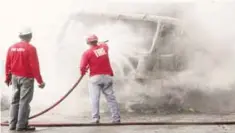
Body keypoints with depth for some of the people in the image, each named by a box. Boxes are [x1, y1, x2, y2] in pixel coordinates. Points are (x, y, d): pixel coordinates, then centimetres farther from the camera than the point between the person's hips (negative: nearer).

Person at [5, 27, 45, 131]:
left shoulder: (12, 48, 5)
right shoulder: (30, 48, -13)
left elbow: (7, 64, 8)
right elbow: (34, 66, -15)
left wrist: (8, 78, 21)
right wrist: (40, 81, -10)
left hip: (15, 77, 6)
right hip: (26, 78, -6)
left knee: (14, 101, 13)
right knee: (24, 102, -1)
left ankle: (12, 124, 15)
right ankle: (21, 125, 1)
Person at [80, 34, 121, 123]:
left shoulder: (87, 53, -4)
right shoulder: (104, 47, 9)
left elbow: (82, 67, -11)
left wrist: (83, 72, 10)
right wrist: (99, 43, 56)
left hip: (95, 77, -4)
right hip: (107, 76, 4)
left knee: (94, 98, -1)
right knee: (111, 98, 6)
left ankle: (95, 118, -6)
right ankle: (116, 118, 6)